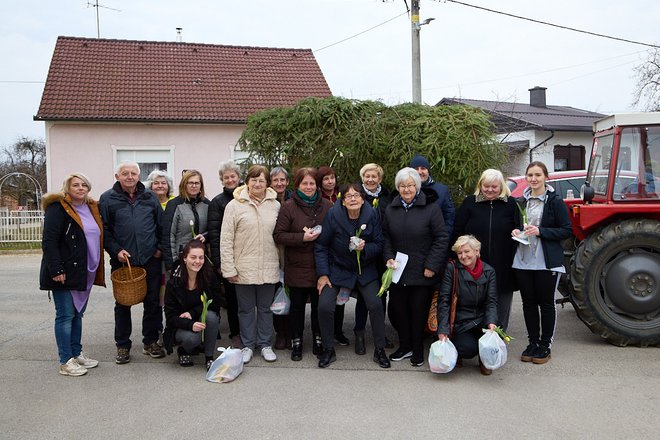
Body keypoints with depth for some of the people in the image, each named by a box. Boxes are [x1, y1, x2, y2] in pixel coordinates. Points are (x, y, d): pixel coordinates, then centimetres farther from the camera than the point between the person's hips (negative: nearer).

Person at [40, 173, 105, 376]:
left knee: (78, 314, 16)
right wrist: (56, 270, -23)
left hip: (85, 273, 8)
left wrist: (97, 270, 13)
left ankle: (77, 353, 26)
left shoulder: (91, 208, 13)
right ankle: (66, 362, 5)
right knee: (66, 315, -2)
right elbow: (49, 241, -17)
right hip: (65, 273, -7)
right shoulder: (58, 208, -10)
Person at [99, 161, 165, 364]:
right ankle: (122, 345, 20)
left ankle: (150, 342, 21)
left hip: (150, 259, 2)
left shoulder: (150, 197, 8)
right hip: (122, 260, -2)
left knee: (153, 302, 7)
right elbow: (104, 230, -1)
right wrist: (116, 250, -11)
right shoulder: (107, 199, 0)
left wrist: (160, 247, 3)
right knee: (122, 304, 8)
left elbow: (161, 225, 12)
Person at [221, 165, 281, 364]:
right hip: (244, 268, -2)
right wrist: (229, 268, -9)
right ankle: (248, 345, 23)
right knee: (246, 308, 10)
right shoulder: (235, 205, -4)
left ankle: (265, 345, 25)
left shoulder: (275, 205, 3)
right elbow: (226, 240, -5)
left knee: (266, 308, 13)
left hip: (269, 268, 2)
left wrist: (281, 262, 5)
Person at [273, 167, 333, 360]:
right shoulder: (288, 207, -4)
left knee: (319, 304, 9)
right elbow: (278, 235, -9)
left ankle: (318, 340, 26)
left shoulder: (327, 206, 5)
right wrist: (302, 238, -19)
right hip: (297, 267, -2)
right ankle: (296, 342, 23)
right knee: (297, 305, 8)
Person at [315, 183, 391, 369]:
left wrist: (365, 248, -24)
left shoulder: (371, 215, -11)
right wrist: (322, 274, -11)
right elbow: (321, 246, -8)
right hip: (337, 269, -1)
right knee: (324, 306, -13)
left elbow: (379, 244, -2)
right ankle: (328, 350, 9)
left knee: (376, 305, -12)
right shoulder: (333, 214, -15)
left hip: (365, 270, 1)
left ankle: (380, 350, 8)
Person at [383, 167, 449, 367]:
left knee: (419, 312, 4)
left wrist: (432, 265, -11)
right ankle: (405, 346, 27)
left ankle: (418, 350, 21)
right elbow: (386, 237, 15)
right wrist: (388, 257, 0)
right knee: (397, 309, 9)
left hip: (422, 273, -4)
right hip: (398, 271, 4)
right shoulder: (391, 209, 7)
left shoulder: (430, 207, -7)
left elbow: (442, 238, -7)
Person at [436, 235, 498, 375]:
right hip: (460, 323, -3)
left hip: (481, 320, 3)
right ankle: (455, 353, 12)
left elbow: (491, 301, -4)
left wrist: (491, 322, -24)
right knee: (469, 349, -27)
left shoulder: (488, 271, 3)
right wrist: (443, 329, -18)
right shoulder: (452, 269, -6)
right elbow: (443, 301, -10)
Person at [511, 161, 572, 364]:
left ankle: (545, 345, 17)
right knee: (528, 302, 10)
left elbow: (567, 230, -8)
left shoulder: (555, 201, -5)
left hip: (546, 262, -4)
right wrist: (515, 231, -1)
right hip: (523, 261, 5)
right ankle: (533, 342, 22)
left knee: (546, 303, 5)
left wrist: (540, 231, -19)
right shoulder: (522, 201, 10)